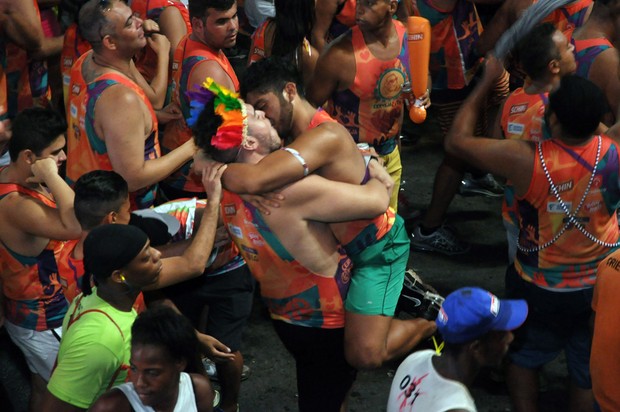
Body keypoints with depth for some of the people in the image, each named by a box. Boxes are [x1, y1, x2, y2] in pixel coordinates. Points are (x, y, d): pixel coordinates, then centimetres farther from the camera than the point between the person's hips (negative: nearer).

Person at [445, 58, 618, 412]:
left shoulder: (526, 160, -30)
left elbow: (456, 140, -15)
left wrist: (487, 82, -7)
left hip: (540, 289, -2)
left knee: (525, 358, 25)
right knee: (590, 371, 20)